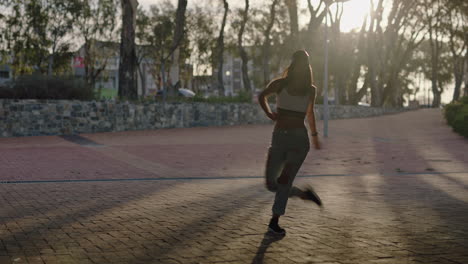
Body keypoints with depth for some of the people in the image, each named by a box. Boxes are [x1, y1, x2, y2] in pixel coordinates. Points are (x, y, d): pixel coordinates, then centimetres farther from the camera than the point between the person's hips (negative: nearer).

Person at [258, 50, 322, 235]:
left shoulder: (310, 89, 7)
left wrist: (315, 135, 35)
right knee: (271, 185, -1)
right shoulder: (279, 84, 1)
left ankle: (274, 221, -8)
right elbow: (261, 96, 20)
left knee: (284, 180, -21)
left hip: (300, 139, -1)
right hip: (279, 139, 1)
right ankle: (305, 194, 24)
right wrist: (268, 113, 4)